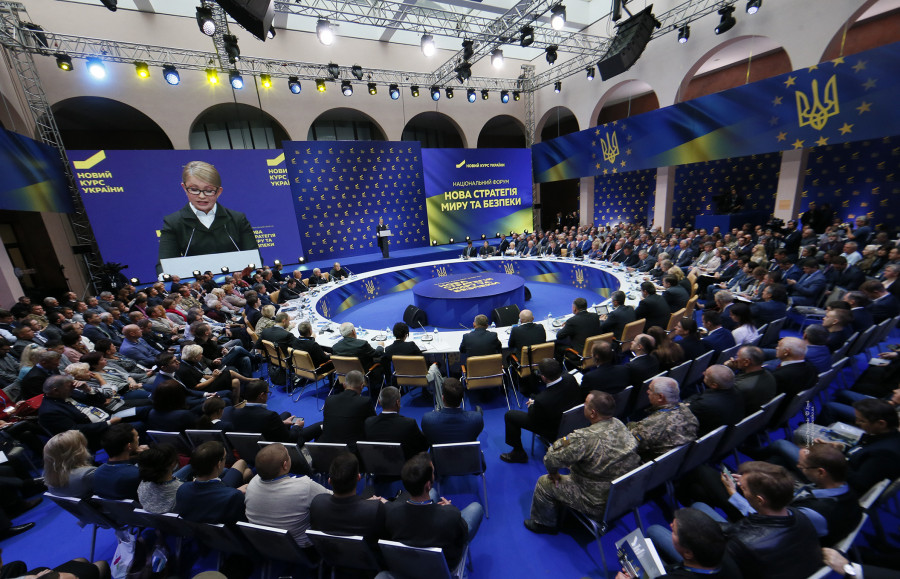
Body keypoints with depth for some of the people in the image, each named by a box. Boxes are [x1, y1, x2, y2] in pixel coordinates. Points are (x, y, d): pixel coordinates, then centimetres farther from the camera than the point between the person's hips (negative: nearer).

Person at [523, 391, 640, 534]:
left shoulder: (584, 438, -34)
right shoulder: (619, 424, -10)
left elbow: (550, 460, -28)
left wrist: (553, 473, -4)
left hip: (599, 506, -7)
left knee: (544, 483, 9)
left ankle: (544, 524, 35)